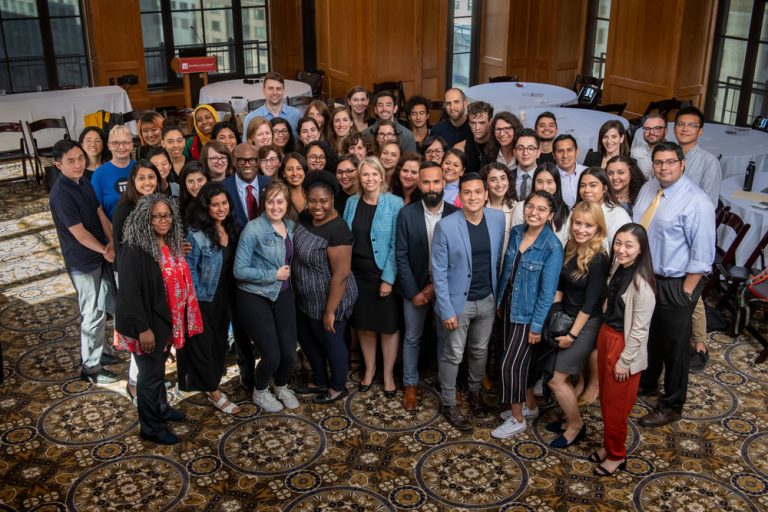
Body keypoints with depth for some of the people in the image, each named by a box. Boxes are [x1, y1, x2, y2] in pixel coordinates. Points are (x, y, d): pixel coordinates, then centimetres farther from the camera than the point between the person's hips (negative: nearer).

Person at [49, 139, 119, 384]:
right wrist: (105, 250, -15)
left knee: (105, 307, 19)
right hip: (83, 262, -8)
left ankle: (94, 352, 36)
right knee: (93, 314, 1)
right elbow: (79, 233, -22)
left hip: (100, 255, 8)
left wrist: (112, 242, -12)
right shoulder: (61, 194, -22)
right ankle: (90, 367, 15)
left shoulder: (85, 183, 3)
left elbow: (101, 214, 2)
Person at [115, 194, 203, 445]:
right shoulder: (135, 249, -23)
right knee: (151, 372, 7)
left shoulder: (170, 243, 2)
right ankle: (151, 428, 23)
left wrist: (181, 319, 14)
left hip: (168, 319, 8)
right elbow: (130, 291, -24)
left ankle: (161, 408, 45)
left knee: (159, 367, 25)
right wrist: (143, 328, -24)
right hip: (148, 322, -8)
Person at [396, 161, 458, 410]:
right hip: (415, 286, 0)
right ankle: (410, 385, 29)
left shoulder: (456, 214, -11)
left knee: (445, 336, 13)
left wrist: (437, 286, -12)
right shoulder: (407, 214, -11)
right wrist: (413, 292, -11)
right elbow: (401, 256, -9)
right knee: (412, 337, 13)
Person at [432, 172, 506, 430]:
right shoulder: (446, 226, -18)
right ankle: (449, 404, 27)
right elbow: (439, 272, -13)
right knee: (453, 354, 9)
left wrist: (499, 295, 7)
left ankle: (475, 392, 43)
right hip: (459, 302, -4)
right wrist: (446, 310, -14)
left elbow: (498, 259, 6)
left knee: (480, 351, 20)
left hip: (488, 300, 4)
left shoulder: (498, 218, -6)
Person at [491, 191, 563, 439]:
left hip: (528, 313, -6)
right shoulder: (516, 233, -2)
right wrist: (499, 300, 13)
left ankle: (517, 419, 18)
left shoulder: (552, 247, -20)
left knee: (510, 364, -1)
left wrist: (537, 325, -16)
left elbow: (547, 291, -18)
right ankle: (529, 405, 38)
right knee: (520, 361, 18)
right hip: (510, 306, 6)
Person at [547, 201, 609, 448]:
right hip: (566, 318, 7)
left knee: (556, 379, -2)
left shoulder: (598, 258, -21)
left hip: (586, 324, -7)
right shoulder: (570, 247, 0)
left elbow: (591, 302, -19)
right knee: (561, 377, 12)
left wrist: (572, 334, -15)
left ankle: (576, 427, 18)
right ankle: (571, 419, 32)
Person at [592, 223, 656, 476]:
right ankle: (609, 444, 38)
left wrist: (625, 360, -15)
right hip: (606, 335, 8)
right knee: (606, 399, 20)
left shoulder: (641, 284, -25)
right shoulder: (618, 268, 0)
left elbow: (639, 329, -20)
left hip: (625, 345, -8)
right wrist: (604, 337, 14)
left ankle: (617, 455, 28)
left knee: (616, 404, 9)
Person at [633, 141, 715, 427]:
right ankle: (646, 384, 46)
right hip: (643, 276, 7)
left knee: (674, 346, 8)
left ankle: (671, 406, 25)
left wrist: (686, 292, -17)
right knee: (647, 337, 24)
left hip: (675, 285, -7)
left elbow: (702, 253, -18)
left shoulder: (696, 202, -20)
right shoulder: (648, 189, 2)